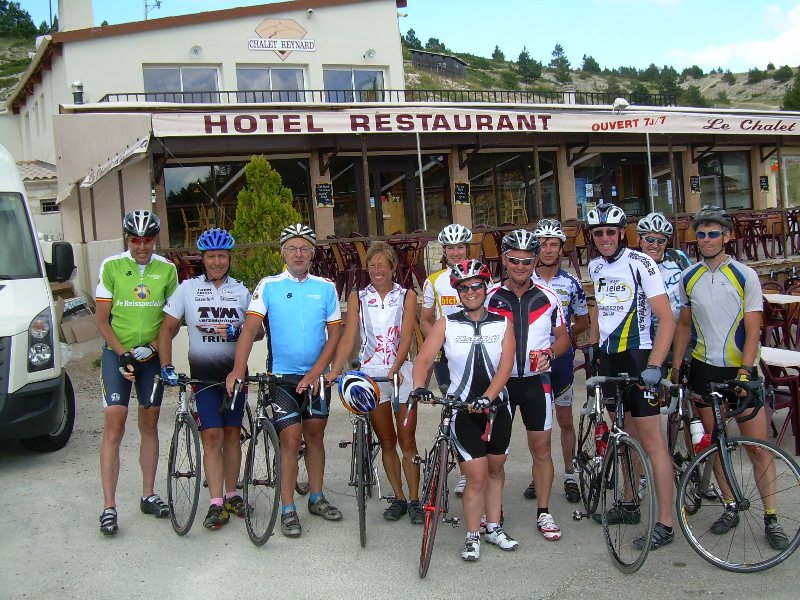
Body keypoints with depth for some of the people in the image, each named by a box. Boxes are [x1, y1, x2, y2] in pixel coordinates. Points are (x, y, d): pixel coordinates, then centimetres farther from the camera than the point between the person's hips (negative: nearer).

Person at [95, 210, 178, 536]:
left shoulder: (166, 269, 1)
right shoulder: (111, 266, -5)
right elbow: (102, 319, -4)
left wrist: (153, 345, -12)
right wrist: (123, 353, -15)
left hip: (151, 355, 3)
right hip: (117, 351, -2)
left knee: (149, 425, 10)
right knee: (114, 424, -9)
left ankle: (148, 495, 21)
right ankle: (109, 506, -6)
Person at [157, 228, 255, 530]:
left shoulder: (241, 290, 7)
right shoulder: (188, 288, 1)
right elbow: (167, 328, 1)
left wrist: (236, 331, -15)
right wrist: (166, 366, -9)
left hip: (235, 371, 2)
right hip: (204, 373, -2)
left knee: (232, 434, 9)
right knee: (212, 437, -7)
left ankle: (232, 494, 21)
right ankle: (216, 503, -4)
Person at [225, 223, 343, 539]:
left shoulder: (326, 287, 1)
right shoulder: (268, 286, -4)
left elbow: (335, 332, -1)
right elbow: (251, 326, -12)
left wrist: (316, 371, -11)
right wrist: (238, 369, -23)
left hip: (315, 375, 3)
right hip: (282, 377, -2)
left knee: (315, 436, 13)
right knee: (291, 440, -5)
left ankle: (317, 498, 28)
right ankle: (288, 510, 5)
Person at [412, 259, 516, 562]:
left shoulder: (502, 323, 0)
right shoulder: (447, 324, -3)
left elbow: (505, 366, -10)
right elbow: (424, 358, -10)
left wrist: (487, 397, -25)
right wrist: (419, 387, -29)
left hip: (496, 406, 3)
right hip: (462, 408, -3)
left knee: (496, 469, 15)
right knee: (477, 477, -6)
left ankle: (494, 528, 30)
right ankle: (472, 537, 10)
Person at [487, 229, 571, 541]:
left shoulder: (548, 297, 1)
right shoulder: (490, 297, -2)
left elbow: (563, 337, 8)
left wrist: (550, 354, -11)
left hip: (536, 380, 1)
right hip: (498, 380, 0)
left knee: (541, 447, 4)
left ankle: (544, 513, 16)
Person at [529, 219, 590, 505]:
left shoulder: (571, 283, 0)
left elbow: (583, 321, 10)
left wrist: (565, 335, -4)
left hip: (561, 358, 0)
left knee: (565, 421, 7)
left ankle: (569, 476, 19)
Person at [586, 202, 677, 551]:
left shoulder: (640, 264, -13)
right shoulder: (596, 267, 8)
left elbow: (666, 319, -17)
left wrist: (653, 366, -26)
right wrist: (592, 345, 17)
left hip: (637, 356, -7)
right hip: (608, 357, 7)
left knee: (650, 440, -6)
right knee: (626, 436, 15)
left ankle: (665, 524, -1)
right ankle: (630, 506, 27)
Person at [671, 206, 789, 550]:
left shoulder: (745, 276, -6)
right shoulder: (688, 278, 4)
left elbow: (753, 330, -9)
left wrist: (744, 371, -20)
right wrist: (675, 367, 5)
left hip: (739, 369, -3)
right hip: (703, 369, 3)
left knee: (758, 447, -3)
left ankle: (771, 518, 8)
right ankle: (730, 508, 22)